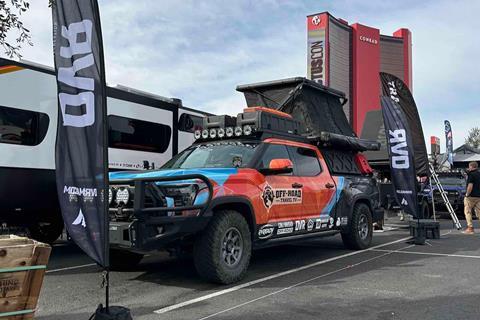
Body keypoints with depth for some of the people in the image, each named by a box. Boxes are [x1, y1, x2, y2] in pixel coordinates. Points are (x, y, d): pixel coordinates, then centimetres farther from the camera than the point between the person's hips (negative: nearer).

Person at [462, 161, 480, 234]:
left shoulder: (471, 174, -12)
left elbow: (470, 186, -20)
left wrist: (467, 194, -12)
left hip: (471, 196, -8)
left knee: (468, 212, -1)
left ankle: (470, 228, -4)